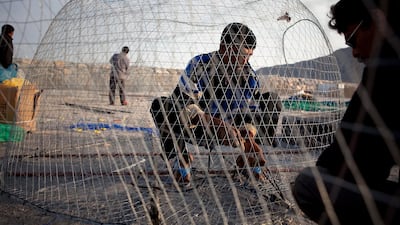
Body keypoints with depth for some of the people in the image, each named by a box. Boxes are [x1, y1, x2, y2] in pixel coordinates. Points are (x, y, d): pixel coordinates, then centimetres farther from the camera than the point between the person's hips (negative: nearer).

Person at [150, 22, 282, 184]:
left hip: (231, 132, 4)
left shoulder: (249, 74, -5)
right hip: (198, 132, -4)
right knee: (161, 105, -29)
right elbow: (182, 103, -27)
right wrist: (216, 124, -39)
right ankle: (180, 163, -15)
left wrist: (249, 139, -26)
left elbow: (251, 111, -5)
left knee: (271, 101, -4)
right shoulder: (200, 65, -18)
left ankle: (251, 162, 0)